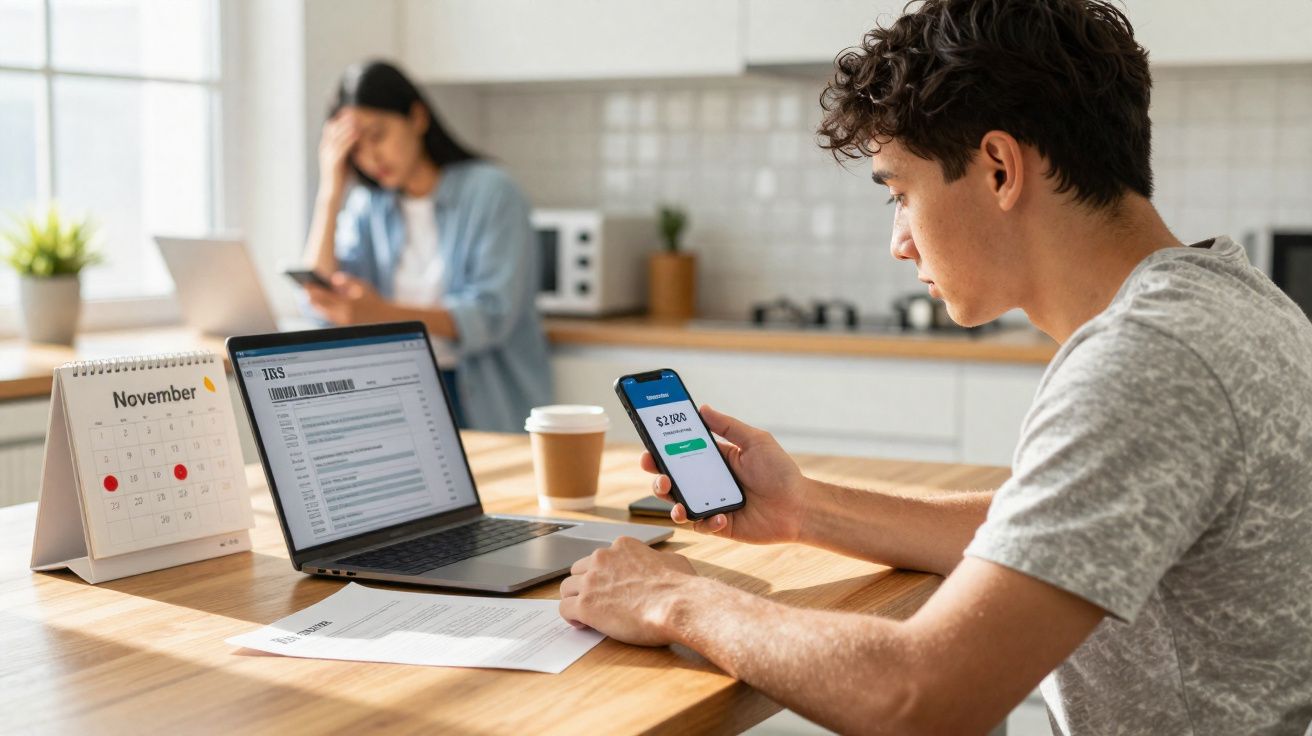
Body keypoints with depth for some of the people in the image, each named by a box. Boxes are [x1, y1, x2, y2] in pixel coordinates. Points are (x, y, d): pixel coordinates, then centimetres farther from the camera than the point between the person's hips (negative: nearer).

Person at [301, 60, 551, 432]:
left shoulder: (490, 191, -5)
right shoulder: (367, 206, 11)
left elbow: (491, 317, -16)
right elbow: (322, 308, -1)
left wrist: (383, 313, -31)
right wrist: (331, 191, -4)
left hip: (487, 404, -4)